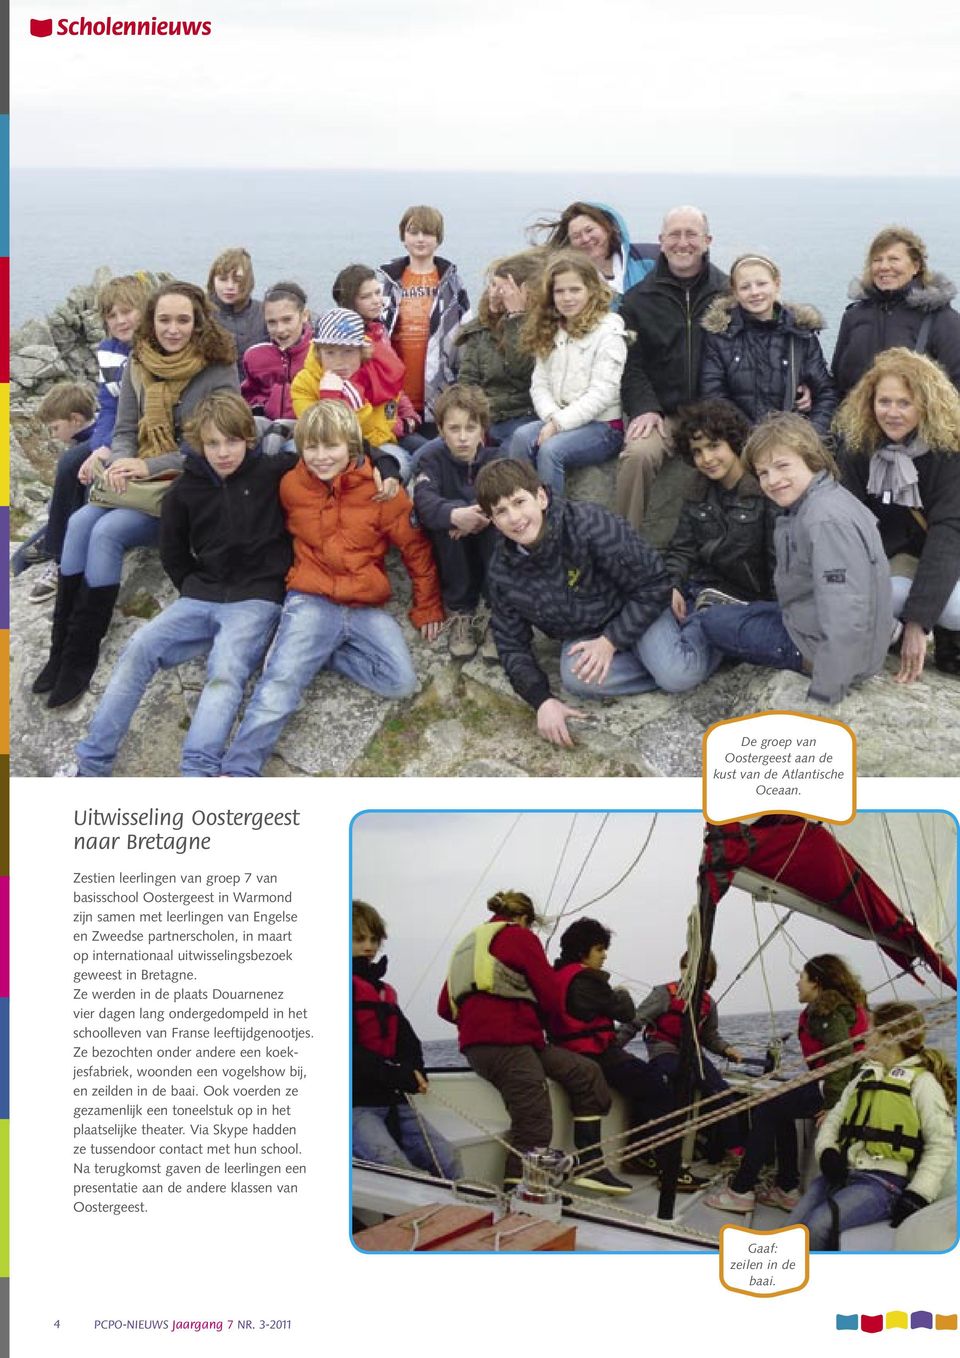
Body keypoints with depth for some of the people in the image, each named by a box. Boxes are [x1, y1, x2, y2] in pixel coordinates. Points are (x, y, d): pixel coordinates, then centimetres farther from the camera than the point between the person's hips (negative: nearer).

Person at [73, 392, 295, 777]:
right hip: (201, 596, 4)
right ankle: (90, 767, -18)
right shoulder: (186, 491, 8)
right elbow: (173, 554, 19)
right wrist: (196, 589, 10)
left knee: (226, 669, -31)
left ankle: (196, 775, -47)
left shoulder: (271, 473, 0)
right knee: (140, 647, -18)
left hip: (256, 598, -4)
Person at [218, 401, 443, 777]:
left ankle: (312, 652, -1)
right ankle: (239, 771, -29)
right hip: (311, 602, -1)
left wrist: (427, 608, 10)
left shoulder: (380, 489, -3)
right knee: (282, 680, -24)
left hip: (366, 608, 1)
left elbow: (415, 547, 6)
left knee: (402, 682, -18)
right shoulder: (291, 485, 1)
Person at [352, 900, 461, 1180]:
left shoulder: (381, 990, 21)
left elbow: (407, 1040, 15)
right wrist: (401, 1077, -18)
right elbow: (350, 1052, -15)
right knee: (395, 1163, -29)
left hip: (391, 1101, 8)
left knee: (447, 1159, -8)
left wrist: (414, 1073, -7)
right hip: (356, 1104, -8)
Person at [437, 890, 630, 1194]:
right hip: (507, 1042, -8)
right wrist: (536, 1021, 21)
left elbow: (445, 1008, 20)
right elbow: (551, 998, 2)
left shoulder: (469, 943, 25)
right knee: (534, 1128, -11)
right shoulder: (520, 937, 5)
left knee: (586, 1073, 10)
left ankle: (590, 1167, 4)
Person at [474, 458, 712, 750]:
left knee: (678, 676, -28)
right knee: (575, 678, -30)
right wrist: (542, 700, -21)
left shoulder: (589, 523, -31)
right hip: (581, 633, 4)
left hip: (633, 612, -4)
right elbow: (512, 644, -6)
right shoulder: (501, 572, -16)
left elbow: (653, 585, -21)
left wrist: (611, 641, -23)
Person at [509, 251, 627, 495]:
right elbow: (540, 384, 9)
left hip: (602, 425, -5)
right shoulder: (549, 331, 15)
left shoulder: (608, 331, -6)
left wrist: (560, 422, -16)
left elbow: (602, 392, -13)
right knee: (522, 437, -25)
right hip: (557, 420, 5)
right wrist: (552, 417, -11)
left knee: (551, 449, -32)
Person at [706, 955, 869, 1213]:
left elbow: (842, 1050, -26)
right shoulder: (843, 1004, 20)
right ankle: (787, 1189, 20)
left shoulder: (827, 1009, -12)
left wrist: (832, 1104, -27)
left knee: (767, 1109, -5)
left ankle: (740, 1190, -2)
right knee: (779, 1108, 22)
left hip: (839, 1087, -10)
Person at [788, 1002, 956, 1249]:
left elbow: (942, 1145, -3)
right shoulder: (865, 1077, 23)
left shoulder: (922, 1082, 2)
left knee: (818, 1226, -30)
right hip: (841, 1173, 6)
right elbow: (834, 1118, 20)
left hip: (883, 1181, -6)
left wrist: (917, 1196, -13)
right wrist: (827, 1151, -2)